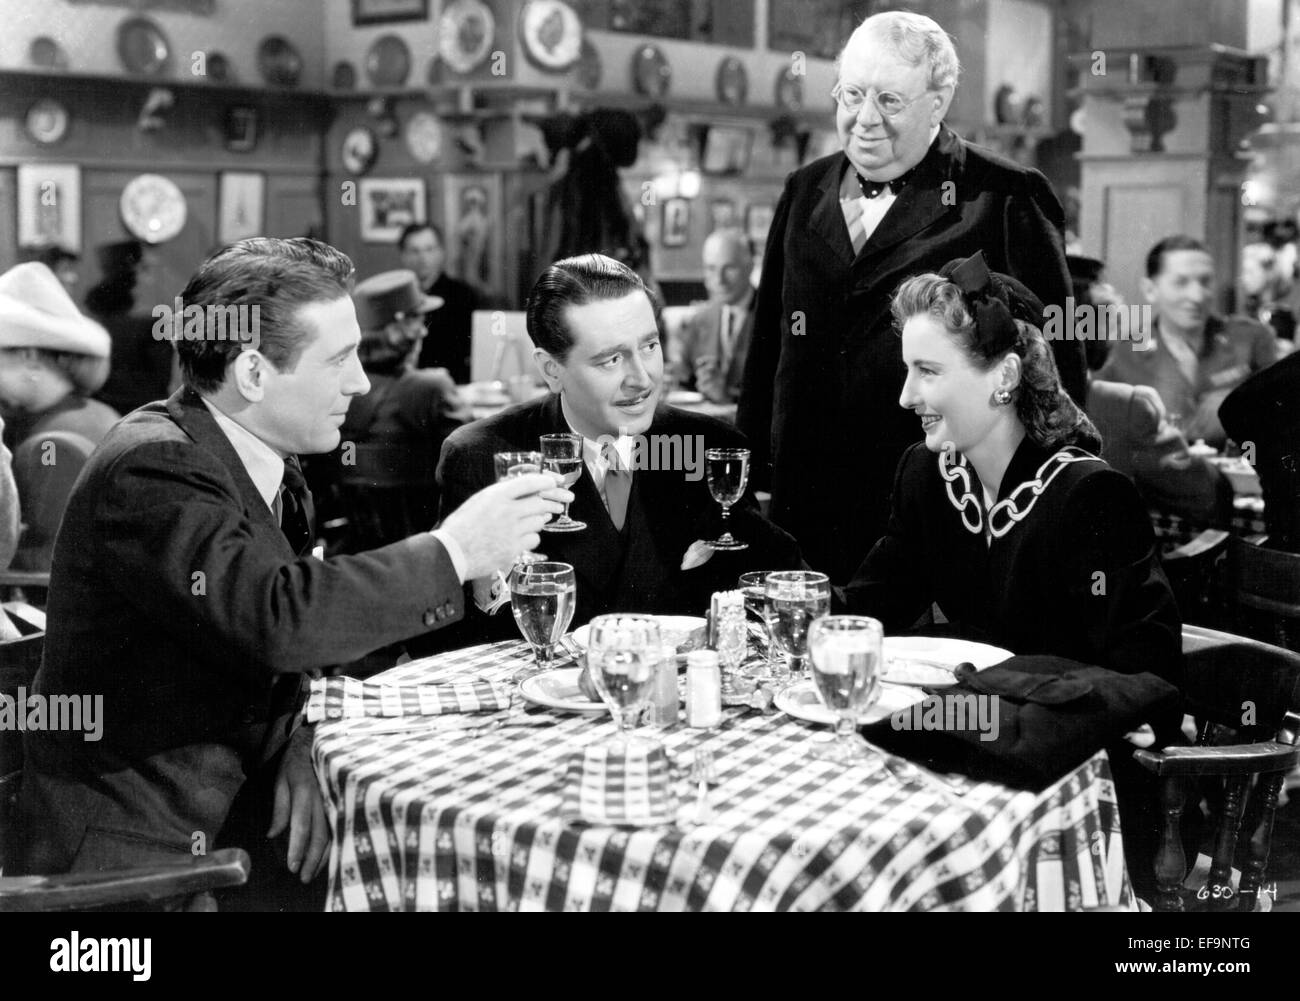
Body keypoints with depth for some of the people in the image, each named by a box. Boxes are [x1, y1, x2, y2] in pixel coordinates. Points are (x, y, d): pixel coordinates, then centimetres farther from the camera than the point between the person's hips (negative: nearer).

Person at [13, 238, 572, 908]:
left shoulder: (270, 465, 7)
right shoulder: (152, 470, -20)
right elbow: (277, 619, -34)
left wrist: (298, 751, -7)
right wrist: (450, 553, -25)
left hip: (234, 825, 8)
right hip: (133, 856, -8)